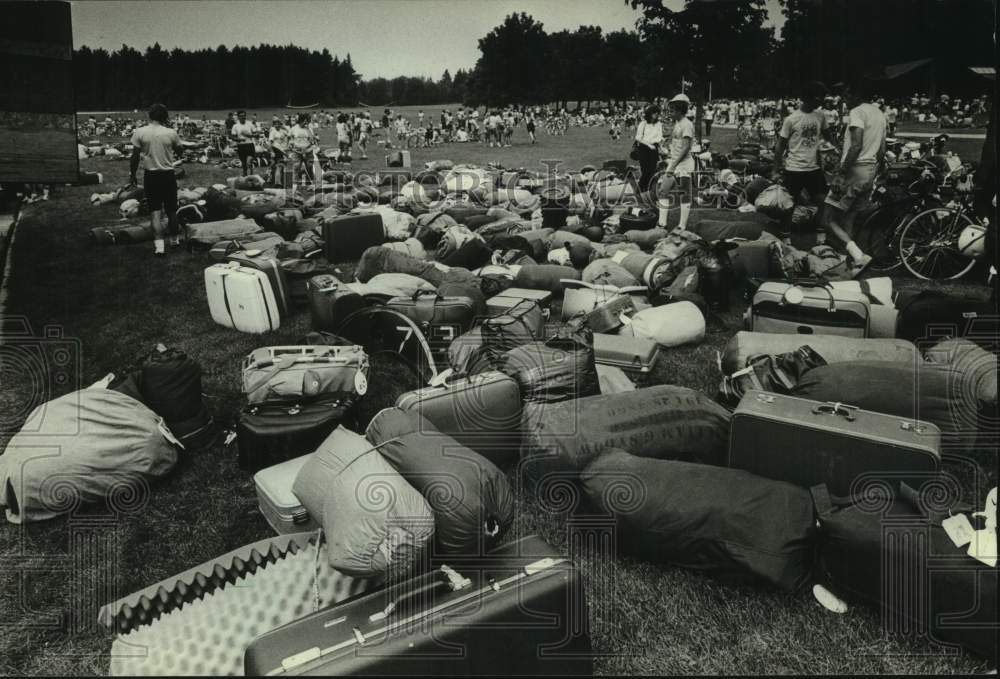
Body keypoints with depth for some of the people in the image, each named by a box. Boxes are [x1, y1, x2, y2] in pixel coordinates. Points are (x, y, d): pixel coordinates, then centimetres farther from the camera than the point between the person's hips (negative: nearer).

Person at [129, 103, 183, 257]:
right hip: (168, 175, 0)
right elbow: (180, 151, 10)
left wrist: (132, 175, 9)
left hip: (151, 175, 0)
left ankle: (159, 245, -10)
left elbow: (135, 157, -4)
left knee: (155, 210, 0)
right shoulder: (171, 133, -6)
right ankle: (175, 239, 31)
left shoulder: (140, 133, -6)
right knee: (171, 210, 14)